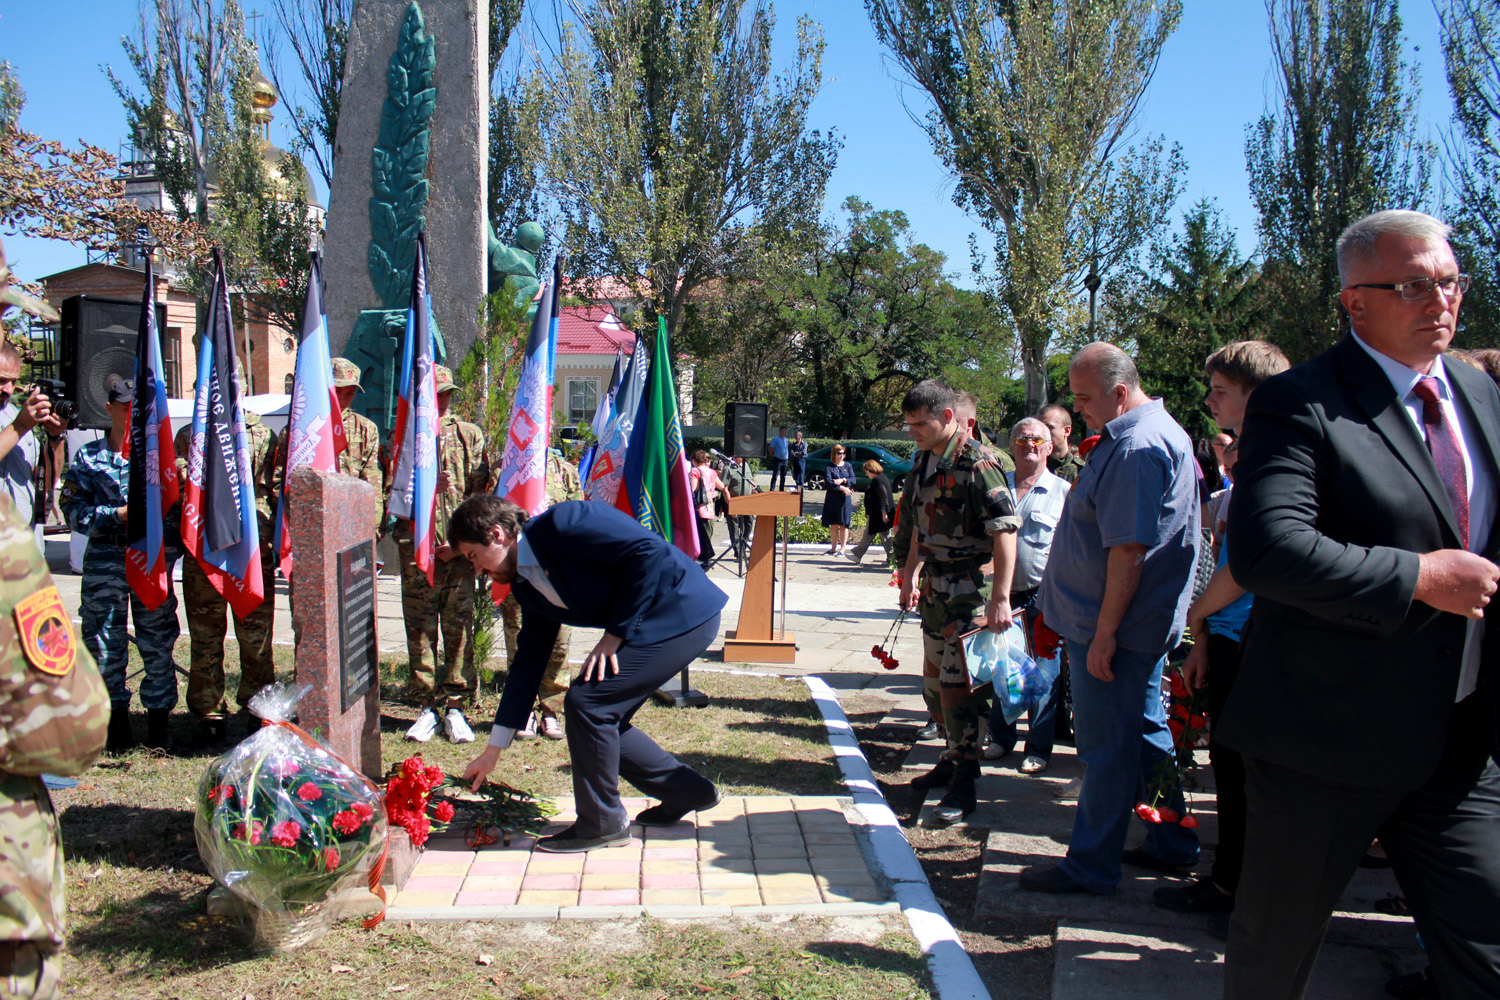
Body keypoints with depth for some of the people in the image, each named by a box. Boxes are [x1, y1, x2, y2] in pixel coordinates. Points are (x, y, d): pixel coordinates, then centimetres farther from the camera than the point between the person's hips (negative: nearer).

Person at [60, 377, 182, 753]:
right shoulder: (88, 458, 7)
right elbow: (74, 511, -1)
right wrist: (118, 515, -13)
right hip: (104, 559, 0)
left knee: (159, 644, 0)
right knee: (104, 645, 4)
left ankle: (159, 727, 12)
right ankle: (116, 726, 18)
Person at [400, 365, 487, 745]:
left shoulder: (470, 436, 9)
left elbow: (481, 495, 3)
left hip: (458, 551, -1)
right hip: (416, 547, 1)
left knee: (458, 628, 0)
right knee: (420, 628, 2)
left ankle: (455, 706, 7)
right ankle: (426, 707, 10)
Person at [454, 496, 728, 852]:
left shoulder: (562, 523, -17)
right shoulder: (526, 584, 10)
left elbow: (650, 552, -23)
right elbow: (529, 659, 15)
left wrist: (615, 635, -18)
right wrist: (493, 750, 16)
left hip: (684, 612, -9)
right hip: (649, 625, 10)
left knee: (585, 701, -12)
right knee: (601, 717, 9)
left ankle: (602, 824, 4)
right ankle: (687, 790, 26)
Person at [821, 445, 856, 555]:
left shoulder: (848, 466, 9)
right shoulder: (829, 467, 2)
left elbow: (853, 480, 2)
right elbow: (828, 481, -11)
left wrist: (843, 480, -16)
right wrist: (842, 488, -17)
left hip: (845, 498, 0)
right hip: (832, 498, 0)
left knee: (843, 524, -1)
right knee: (833, 524, 4)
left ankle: (842, 548, 3)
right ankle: (834, 547, 13)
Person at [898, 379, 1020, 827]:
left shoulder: (977, 463, -16)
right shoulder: (924, 464, 10)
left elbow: (1005, 531, -20)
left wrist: (1000, 597, -25)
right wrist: (911, 575, 22)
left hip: (972, 591, -9)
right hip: (936, 589, 9)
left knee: (957, 685, -9)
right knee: (934, 682, 16)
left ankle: (964, 786, 0)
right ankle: (953, 759, 33)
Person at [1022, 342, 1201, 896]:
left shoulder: (1136, 447, -21)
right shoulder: (1162, 432, 14)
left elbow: (1129, 549, -25)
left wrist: (1104, 633, -24)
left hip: (1115, 627, -11)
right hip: (1145, 623, 11)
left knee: (1107, 747, -1)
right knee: (1147, 733, 19)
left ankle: (1090, 866, 9)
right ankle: (1172, 844, 30)